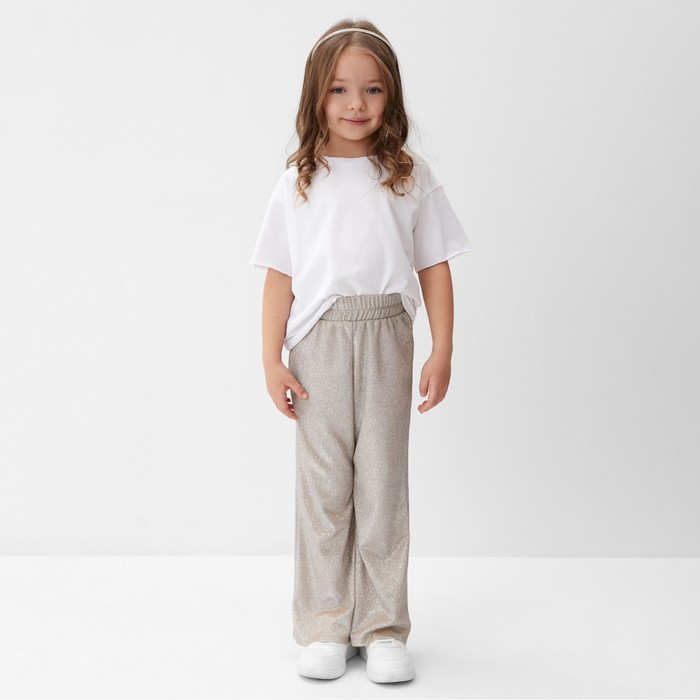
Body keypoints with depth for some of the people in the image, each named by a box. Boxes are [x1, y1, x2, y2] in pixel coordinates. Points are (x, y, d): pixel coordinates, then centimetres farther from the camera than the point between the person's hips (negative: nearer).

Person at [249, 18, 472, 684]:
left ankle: (383, 629, 15)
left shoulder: (410, 176, 6)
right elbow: (280, 275, 4)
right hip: (319, 342, 0)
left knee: (383, 484, 4)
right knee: (324, 484, 5)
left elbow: (434, 268, 5)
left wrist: (442, 352, -1)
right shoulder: (299, 181, 6)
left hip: (386, 339, 0)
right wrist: (271, 360, -1)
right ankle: (324, 628, 17)